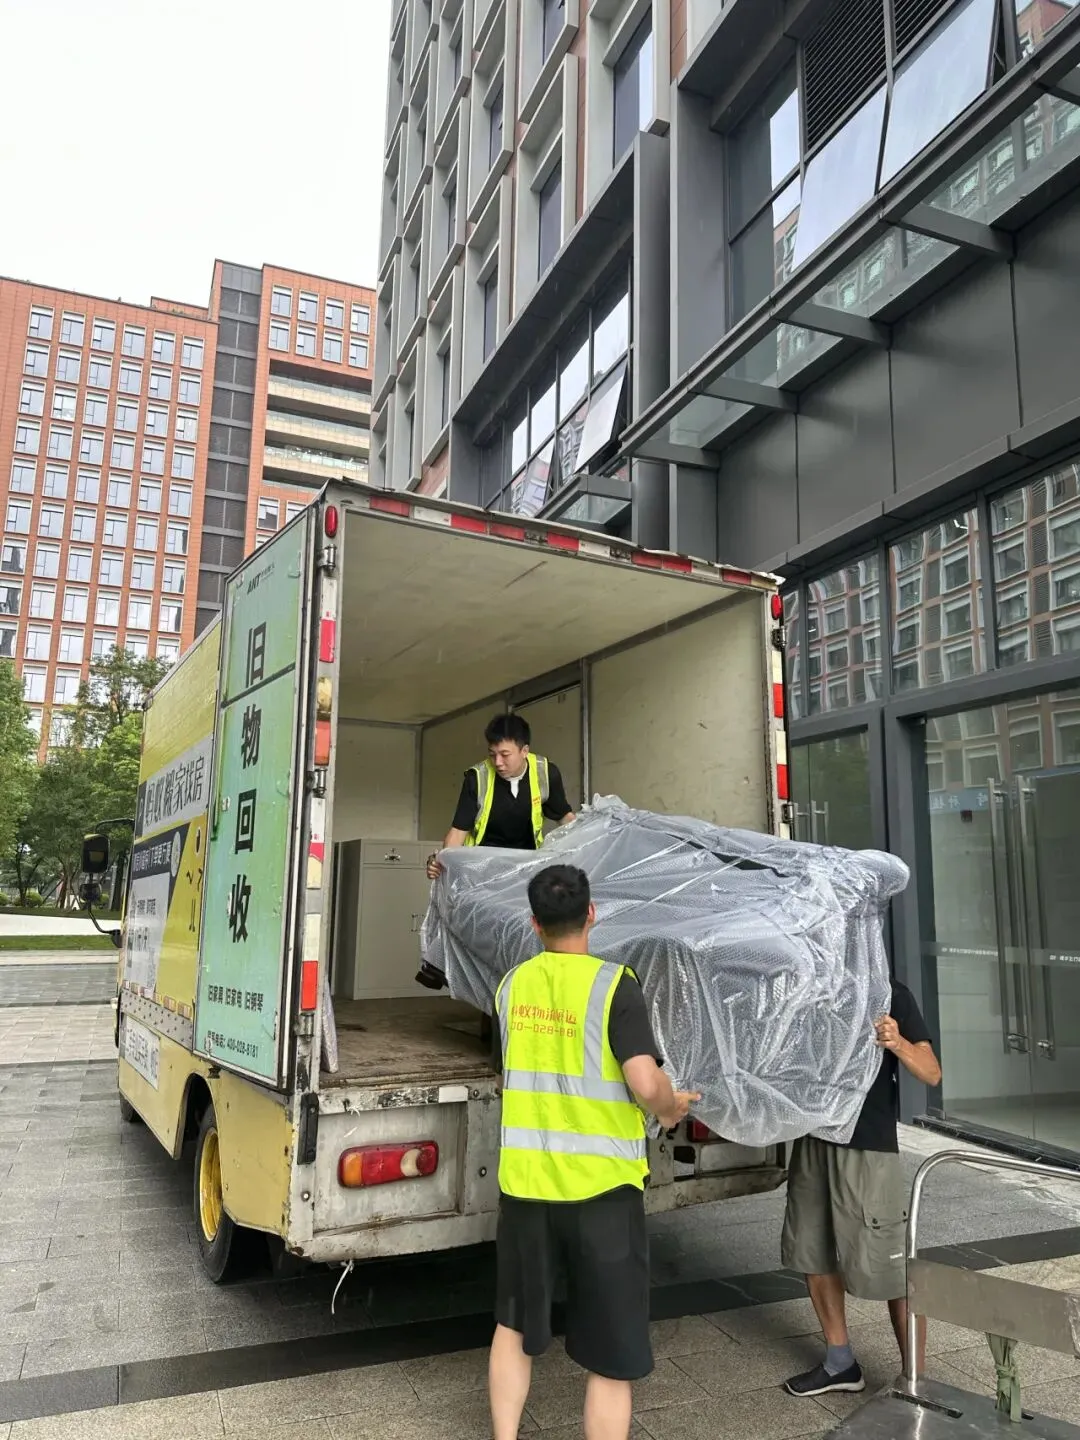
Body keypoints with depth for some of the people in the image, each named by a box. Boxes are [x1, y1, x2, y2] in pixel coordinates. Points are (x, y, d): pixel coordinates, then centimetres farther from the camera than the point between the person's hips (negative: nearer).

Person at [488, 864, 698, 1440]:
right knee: (612, 1356, 11)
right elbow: (646, 1086, -22)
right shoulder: (613, 984, -14)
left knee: (515, 1324, 26)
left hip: (524, 1178, 4)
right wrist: (672, 1107, -2)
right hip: (599, 1185, -4)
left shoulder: (512, 984, 2)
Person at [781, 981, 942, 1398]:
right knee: (814, 1255, 14)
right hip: (813, 1139, 6)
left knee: (889, 1267, -1)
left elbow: (931, 1073, -12)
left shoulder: (890, 994, -7)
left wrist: (898, 1043, -31)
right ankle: (840, 1363, 32)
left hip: (868, 1145, -5)